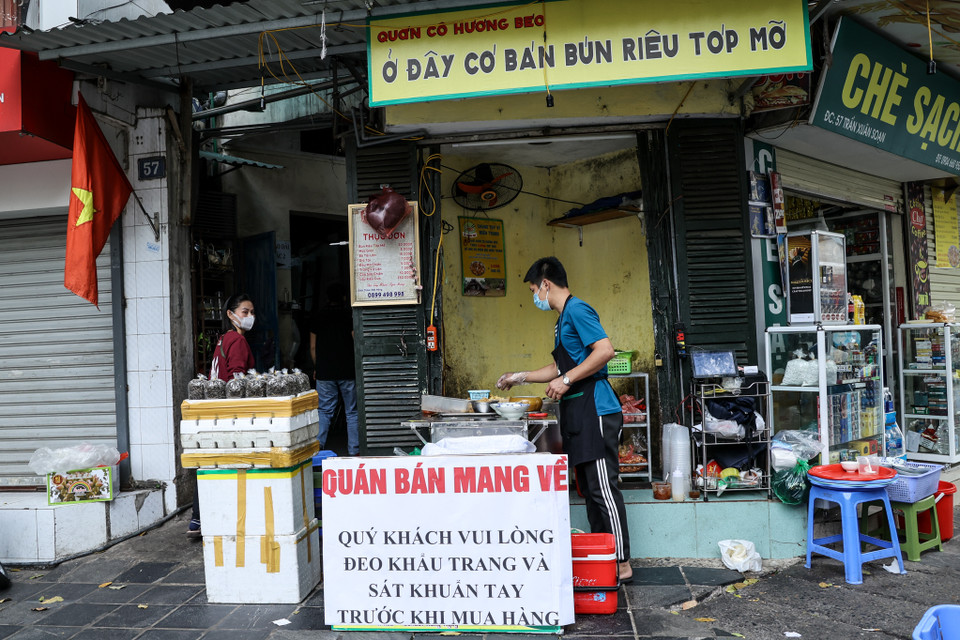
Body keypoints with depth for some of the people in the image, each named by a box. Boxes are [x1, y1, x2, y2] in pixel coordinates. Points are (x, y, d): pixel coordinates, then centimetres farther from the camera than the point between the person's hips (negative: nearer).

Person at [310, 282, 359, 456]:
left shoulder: (318, 316, 6)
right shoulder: (350, 314, -1)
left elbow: (313, 347, 7)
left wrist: (316, 367, 18)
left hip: (324, 372, 2)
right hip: (348, 371, -2)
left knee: (324, 411, 6)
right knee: (352, 412, 4)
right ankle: (354, 451, 6)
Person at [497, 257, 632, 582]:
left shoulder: (577, 309, -9)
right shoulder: (563, 318, 22)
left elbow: (605, 350, -22)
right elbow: (560, 367, 32)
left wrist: (567, 380, -19)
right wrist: (520, 377, 34)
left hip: (595, 411, -10)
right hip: (578, 414, 10)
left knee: (603, 488, -7)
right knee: (590, 488, 12)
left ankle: (622, 564, 1)